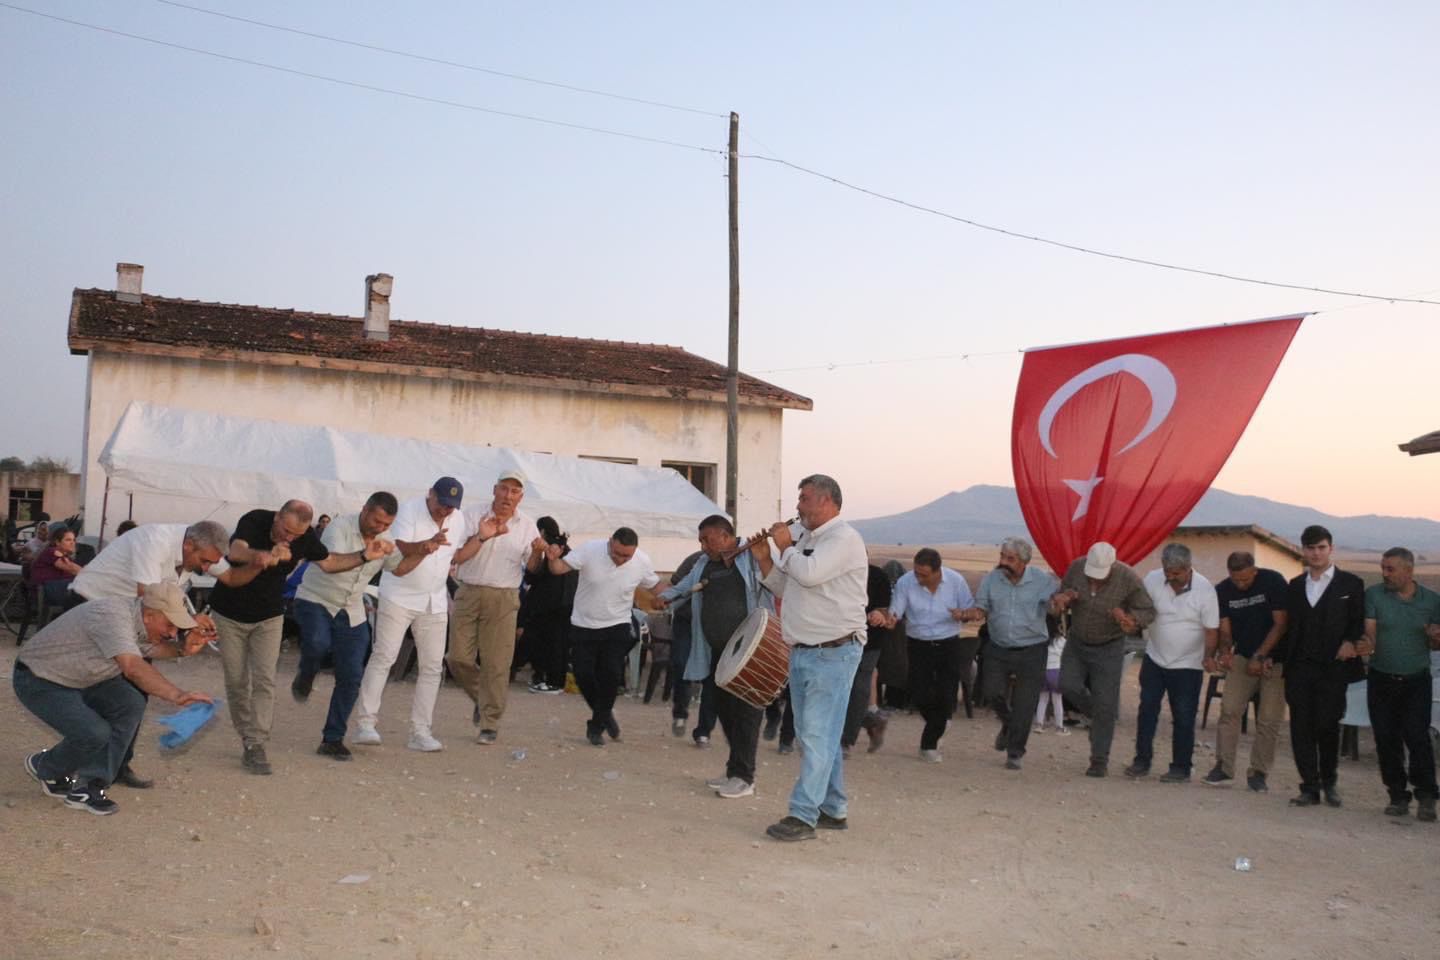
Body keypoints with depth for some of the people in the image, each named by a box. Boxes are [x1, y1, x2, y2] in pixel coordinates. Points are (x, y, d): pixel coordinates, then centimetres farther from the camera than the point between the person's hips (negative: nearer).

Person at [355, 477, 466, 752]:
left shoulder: (458, 521, 6)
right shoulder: (410, 509, -11)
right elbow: (398, 548, -25)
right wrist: (427, 545, -42)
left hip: (435, 603, 5)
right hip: (399, 597, -5)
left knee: (433, 667, 2)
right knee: (383, 657, -11)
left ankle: (420, 732, 7)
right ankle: (366, 723, -7)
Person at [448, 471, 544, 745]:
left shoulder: (526, 526, 6)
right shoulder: (473, 517, 1)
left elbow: (531, 568, 7)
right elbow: (458, 556, -8)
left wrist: (537, 553, -14)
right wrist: (481, 537, -21)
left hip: (503, 599, 0)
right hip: (469, 593, 0)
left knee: (496, 664, -2)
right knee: (458, 658, 0)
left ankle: (490, 724, 6)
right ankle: (481, 698, 27)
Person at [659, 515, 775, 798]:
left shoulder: (753, 557, -6)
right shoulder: (704, 564, 14)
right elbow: (681, 588, 23)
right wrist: (664, 597, 5)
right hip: (718, 652, 7)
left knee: (745, 713, -3)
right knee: (725, 712, 13)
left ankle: (743, 776, 4)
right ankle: (735, 771, 24)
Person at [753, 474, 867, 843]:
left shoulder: (843, 538, -11)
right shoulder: (806, 540, 17)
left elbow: (809, 573, -25)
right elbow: (785, 588, 21)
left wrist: (785, 547, -8)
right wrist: (765, 560, 7)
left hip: (833, 653, -10)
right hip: (802, 652, 10)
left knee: (817, 736, -9)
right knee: (813, 736, 14)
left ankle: (803, 815, -7)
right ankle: (834, 809, 24)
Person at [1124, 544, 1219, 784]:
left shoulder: (1205, 589, -16)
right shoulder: (1152, 579, -10)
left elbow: (1212, 629, -11)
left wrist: (1208, 657, -24)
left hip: (1188, 665, -3)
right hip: (1154, 659, 3)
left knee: (1183, 718, 3)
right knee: (1147, 712, 6)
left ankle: (1181, 768, 13)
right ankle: (1142, 761, 16)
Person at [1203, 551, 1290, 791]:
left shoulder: (1273, 581, -12)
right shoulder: (1222, 591, -3)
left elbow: (1280, 624, -12)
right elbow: (1224, 629, -2)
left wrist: (1259, 657, -15)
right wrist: (1225, 652, -23)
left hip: (1274, 658, -2)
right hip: (1242, 657, 2)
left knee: (1269, 718, -4)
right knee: (1229, 709, -10)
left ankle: (1258, 773, 4)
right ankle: (1223, 768, -7)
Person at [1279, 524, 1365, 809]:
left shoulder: (1350, 584, 4)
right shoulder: (1295, 586, 14)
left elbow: (1359, 623, 3)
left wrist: (1350, 642, -15)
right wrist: (1278, 658, 6)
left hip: (1332, 668, -3)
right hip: (1299, 668, 3)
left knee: (1327, 726, 0)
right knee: (1301, 728, 0)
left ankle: (1328, 781, 24)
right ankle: (1310, 788, 7)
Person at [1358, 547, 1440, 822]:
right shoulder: (1374, 595, 0)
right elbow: (1370, 631, -8)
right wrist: (1368, 645, -31)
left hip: (1416, 681, -1)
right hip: (1381, 681, 1)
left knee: (1417, 737, -11)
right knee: (1387, 740, 3)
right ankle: (1398, 796, 14)